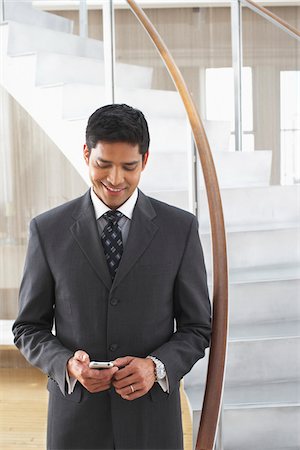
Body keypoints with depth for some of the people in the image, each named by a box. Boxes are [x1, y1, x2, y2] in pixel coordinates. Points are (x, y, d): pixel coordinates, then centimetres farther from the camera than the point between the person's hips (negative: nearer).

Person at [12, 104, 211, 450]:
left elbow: (197, 327, 2)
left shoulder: (180, 228, -3)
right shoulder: (48, 230, -2)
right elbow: (29, 327, 3)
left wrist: (156, 367, -15)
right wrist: (67, 365, -15)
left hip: (151, 420, 0)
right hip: (75, 420, 0)